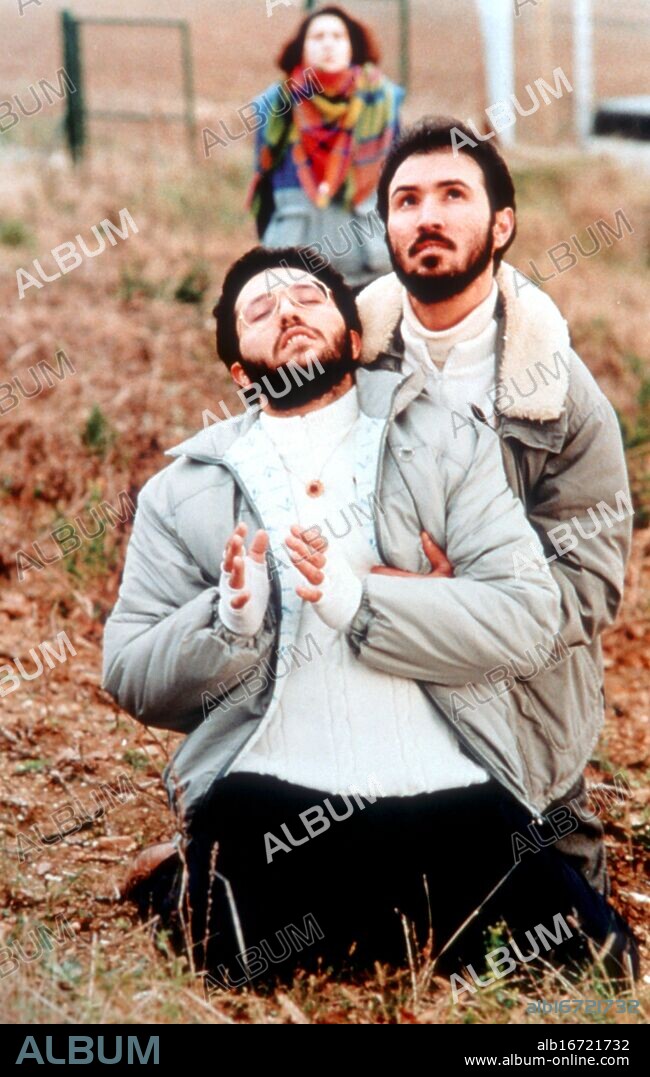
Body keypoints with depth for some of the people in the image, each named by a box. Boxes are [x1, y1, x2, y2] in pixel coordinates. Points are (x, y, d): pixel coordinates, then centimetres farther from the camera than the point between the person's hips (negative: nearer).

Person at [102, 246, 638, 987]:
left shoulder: (449, 445, 9)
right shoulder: (182, 490, 12)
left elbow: (529, 613, -3)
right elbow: (128, 676, 7)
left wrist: (357, 599, -16)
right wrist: (231, 618, -13)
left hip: (451, 795, 1)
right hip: (266, 804, -1)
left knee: (593, 954, -12)